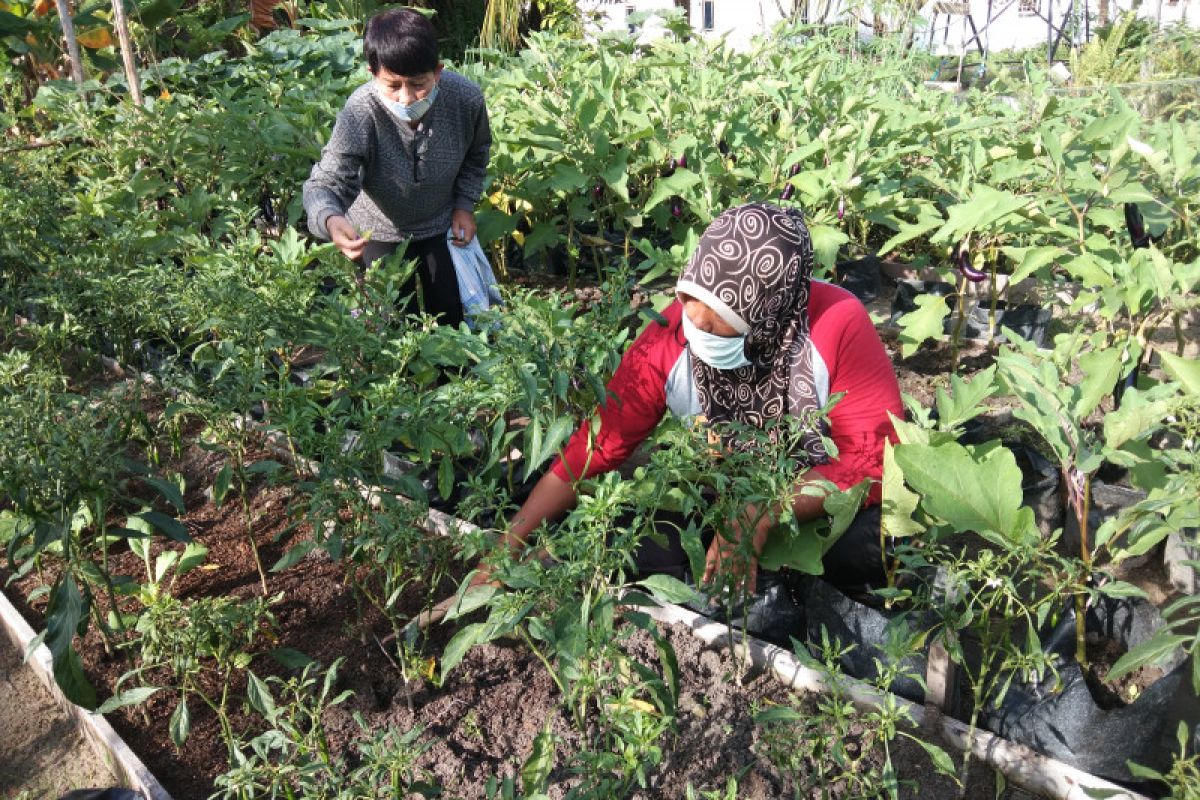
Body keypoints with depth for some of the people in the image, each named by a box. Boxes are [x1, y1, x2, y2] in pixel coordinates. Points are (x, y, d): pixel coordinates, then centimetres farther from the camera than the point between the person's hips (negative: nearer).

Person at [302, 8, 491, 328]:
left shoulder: (466, 98, -26)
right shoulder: (360, 113, -34)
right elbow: (326, 183, -38)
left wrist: (465, 205, -5)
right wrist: (331, 220, -60)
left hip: (441, 226, 2)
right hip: (380, 233, -2)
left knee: (452, 313, 15)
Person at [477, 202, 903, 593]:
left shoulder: (837, 324, -27)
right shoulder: (669, 337, -20)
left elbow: (875, 456, -22)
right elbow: (596, 445, -14)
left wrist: (764, 514, -35)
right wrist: (511, 543, -17)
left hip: (829, 502, -2)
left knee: (873, 544, -33)